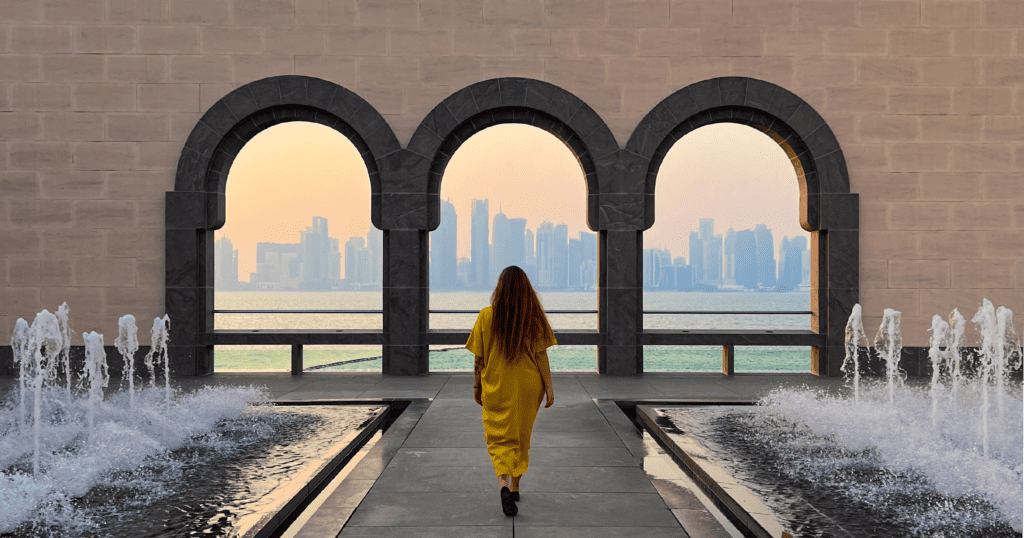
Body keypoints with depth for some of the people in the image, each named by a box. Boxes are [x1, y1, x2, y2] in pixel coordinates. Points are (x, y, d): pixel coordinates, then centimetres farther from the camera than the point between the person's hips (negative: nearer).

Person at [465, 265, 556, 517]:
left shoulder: (487, 316, -8)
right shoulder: (535, 316, -7)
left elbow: (479, 357, -3)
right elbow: (541, 354, -8)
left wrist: (477, 385, 8)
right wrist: (548, 385, -2)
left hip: (496, 386, -1)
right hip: (527, 385, 1)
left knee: (499, 438, 3)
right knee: (522, 436, 18)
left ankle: (504, 484, -21)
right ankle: (515, 486, 28)